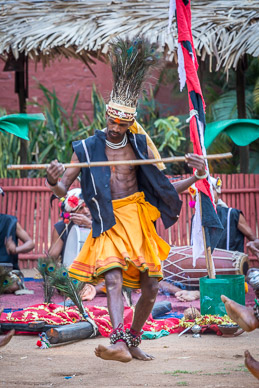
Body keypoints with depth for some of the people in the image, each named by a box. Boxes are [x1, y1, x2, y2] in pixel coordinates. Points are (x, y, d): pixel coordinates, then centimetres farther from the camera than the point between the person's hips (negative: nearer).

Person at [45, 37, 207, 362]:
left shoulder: (140, 145, 6)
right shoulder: (86, 148, 0)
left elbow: (163, 186, 11)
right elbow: (63, 189, -1)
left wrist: (195, 177, -3)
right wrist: (53, 180, -24)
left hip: (139, 219, 3)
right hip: (109, 222, -3)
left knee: (150, 289, 4)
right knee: (113, 278, -26)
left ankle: (133, 340, 26)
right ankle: (119, 344, -37)